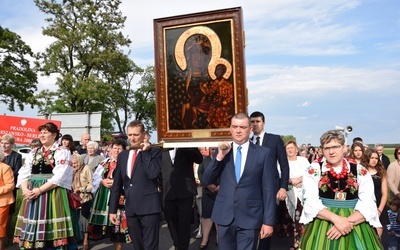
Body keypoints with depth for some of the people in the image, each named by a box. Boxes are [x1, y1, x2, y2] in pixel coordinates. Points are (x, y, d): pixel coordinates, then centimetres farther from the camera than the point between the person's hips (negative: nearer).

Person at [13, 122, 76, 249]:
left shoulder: (62, 152, -3)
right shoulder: (34, 153, 15)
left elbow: (60, 176, -13)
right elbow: (23, 173, 9)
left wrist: (40, 190, -18)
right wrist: (25, 189, -9)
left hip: (52, 193, -6)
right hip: (32, 194, 6)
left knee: (51, 228, -2)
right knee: (31, 227, 9)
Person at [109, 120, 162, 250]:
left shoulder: (154, 151, -3)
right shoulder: (122, 155, 12)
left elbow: (153, 173, -21)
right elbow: (117, 184, 13)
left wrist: (145, 151, -13)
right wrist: (113, 209, 10)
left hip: (149, 207, -5)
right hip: (131, 208, 5)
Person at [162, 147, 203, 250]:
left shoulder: (187, 146, 2)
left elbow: (199, 159, -12)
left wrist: (183, 146, -21)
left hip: (185, 191, -2)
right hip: (168, 192, 2)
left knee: (184, 225, 6)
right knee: (172, 225, 16)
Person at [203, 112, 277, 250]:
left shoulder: (263, 153, -2)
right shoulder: (222, 151, 6)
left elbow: (269, 189, -2)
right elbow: (207, 181, 2)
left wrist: (268, 221, -5)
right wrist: (220, 157, -11)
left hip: (250, 218, -3)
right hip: (224, 217, 3)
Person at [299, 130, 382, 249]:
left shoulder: (361, 171, 1)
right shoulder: (314, 171, -3)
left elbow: (368, 205, -6)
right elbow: (311, 202, -11)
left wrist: (348, 221, -20)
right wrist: (336, 219, -22)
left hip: (355, 226, 1)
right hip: (322, 226, -1)